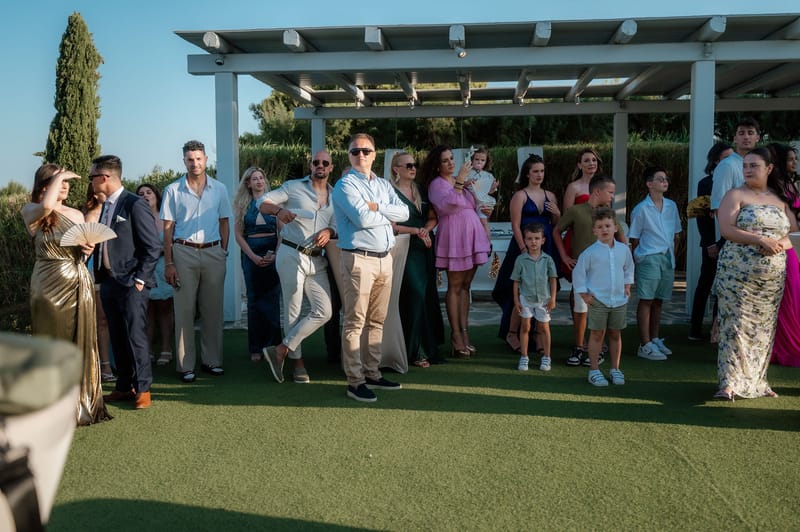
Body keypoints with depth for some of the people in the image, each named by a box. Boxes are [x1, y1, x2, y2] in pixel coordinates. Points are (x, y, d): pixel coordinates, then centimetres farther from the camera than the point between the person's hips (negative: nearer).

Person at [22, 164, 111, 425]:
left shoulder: (77, 214, 12)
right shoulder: (31, 212, -2)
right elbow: (46, 206, -26)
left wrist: (87, 249, -4)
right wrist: (58, 176, -12)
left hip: (80, 286, 4)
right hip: (50, 286, -4)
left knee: (82, 343, 8)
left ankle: (83, 402, 18)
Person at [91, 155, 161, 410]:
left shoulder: (135, 205, -11)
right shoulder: (106, 206, 13)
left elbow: (153, 246, -13)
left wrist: (139, 279, -14)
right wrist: (99, 273, 10)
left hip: (131, 284, -8)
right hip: (108, 282, 8)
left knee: (135, 337, -3)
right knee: (117, 338, 13)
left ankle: (142, 389, 9)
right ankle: (123, 387, 23)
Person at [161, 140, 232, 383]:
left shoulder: (219, 189, 8)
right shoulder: (173, 190, 3)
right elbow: (168, 228, 2)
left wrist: (223, 251, 3)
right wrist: (168, 263, -4)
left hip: (213, 253, 2)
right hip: (184, 253, -2)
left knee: (213, 309, 6)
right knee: (184, 310, 0)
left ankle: (211, 360, 16)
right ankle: (185, 365, 6)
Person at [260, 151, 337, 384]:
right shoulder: (293, 187, 2)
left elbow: (337, 225, 11)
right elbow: (263, 203, -2)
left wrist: (329, 231, -13)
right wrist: (279, 210, -24)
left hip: (317, 260, 5)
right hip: (291, 255, -5)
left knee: (323, 312, -3)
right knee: (293, 311, 1)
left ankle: (280, 350, 5)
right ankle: (298, 362, 14)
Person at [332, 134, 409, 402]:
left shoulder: (384, 185, 17)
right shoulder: (346, 184, -4)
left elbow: (404, 212, 2)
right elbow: (362, 219, -19)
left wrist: (377, 208, -11)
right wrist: (389, 214, -3)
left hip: (385, 258, 7)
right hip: (359, 259, -7)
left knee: (377, 321, 13)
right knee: (355, 322, -4)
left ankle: (372, 373, 22)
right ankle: (355, 381, 2)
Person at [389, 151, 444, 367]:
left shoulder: (420, 191, 16)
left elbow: (433, 217, 15)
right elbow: (391, 226, -11)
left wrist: (426, 229, -4)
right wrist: (416, 231, -12)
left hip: (425, 250, 7)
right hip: (406, 250, -6)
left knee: (428, 296, 4)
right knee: (415, 295, -11)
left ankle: (429, 347, 11)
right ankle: (416, 351, -3)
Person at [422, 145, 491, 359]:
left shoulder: (460, 180, 17)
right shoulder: (436, 184, -4)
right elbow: (447, 205, -22)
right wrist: (459, 182, -24)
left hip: (471, 236, 7)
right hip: (454, 236, -7)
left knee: (466, 286, 8)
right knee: (455, 287, -3)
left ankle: (464, 332, 12)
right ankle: (456, 335, 2)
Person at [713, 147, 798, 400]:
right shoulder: (736, 195, 1)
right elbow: (726, 230, -10)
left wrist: (780, 243, -9)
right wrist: (760, 240, -19)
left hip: (773, 275, 4)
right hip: (738, 273, -4)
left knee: (763, 328, 8)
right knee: (737, 325, -9)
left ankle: (757, 381, 18)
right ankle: (730, 383, -7)